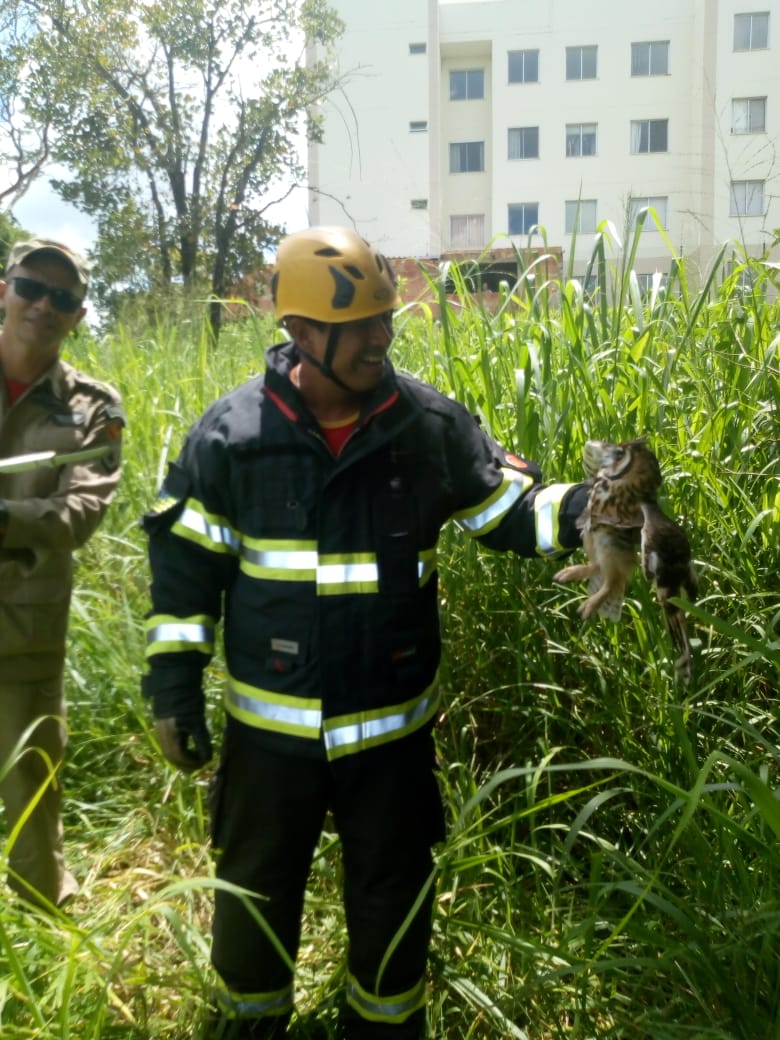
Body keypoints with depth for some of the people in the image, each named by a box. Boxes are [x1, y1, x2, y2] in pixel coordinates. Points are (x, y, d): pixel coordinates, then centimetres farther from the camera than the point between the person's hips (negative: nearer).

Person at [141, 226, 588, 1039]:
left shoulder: (431, 425, -8)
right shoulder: (231, 432, -11)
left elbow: (510, 508, -1)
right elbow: (185, 564, -5)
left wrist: (589, 508, -20)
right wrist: (173, 685, -6)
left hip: (392, 725, 1)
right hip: (269, 725, 0)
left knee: (391, 897, 19)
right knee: (255, 891, 19)